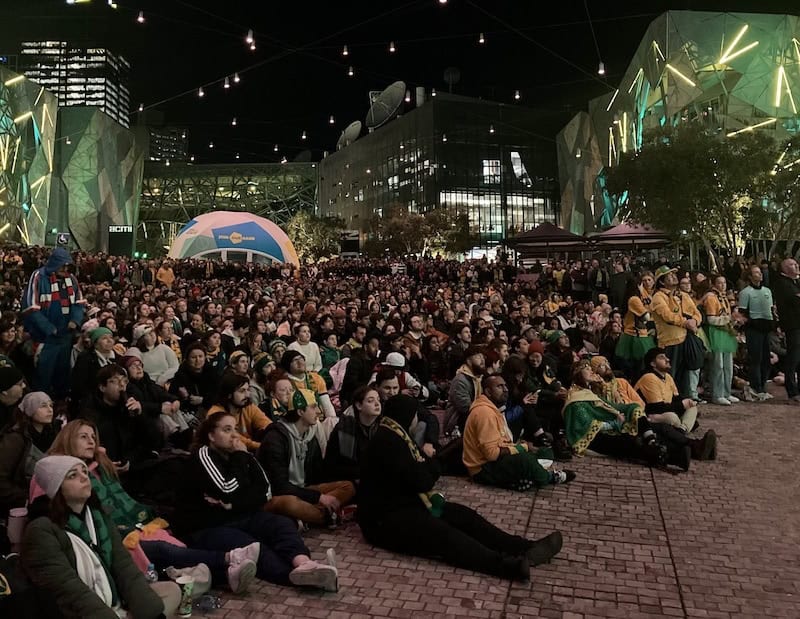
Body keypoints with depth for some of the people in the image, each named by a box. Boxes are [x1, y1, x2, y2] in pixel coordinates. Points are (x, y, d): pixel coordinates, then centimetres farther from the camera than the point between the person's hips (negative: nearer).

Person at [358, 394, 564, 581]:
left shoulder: (396, 436, 14)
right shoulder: (387, 442, -20)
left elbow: (432, 470, 12)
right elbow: (422, 481, -21)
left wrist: (426, 466, -10)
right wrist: (430, 464, 0)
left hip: (406, 503, 10)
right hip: (385, 518, -10)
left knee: (464, 515, -7)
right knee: (444, 534, -29)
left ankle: (525, 548, -16)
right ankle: (510, 564, -46)